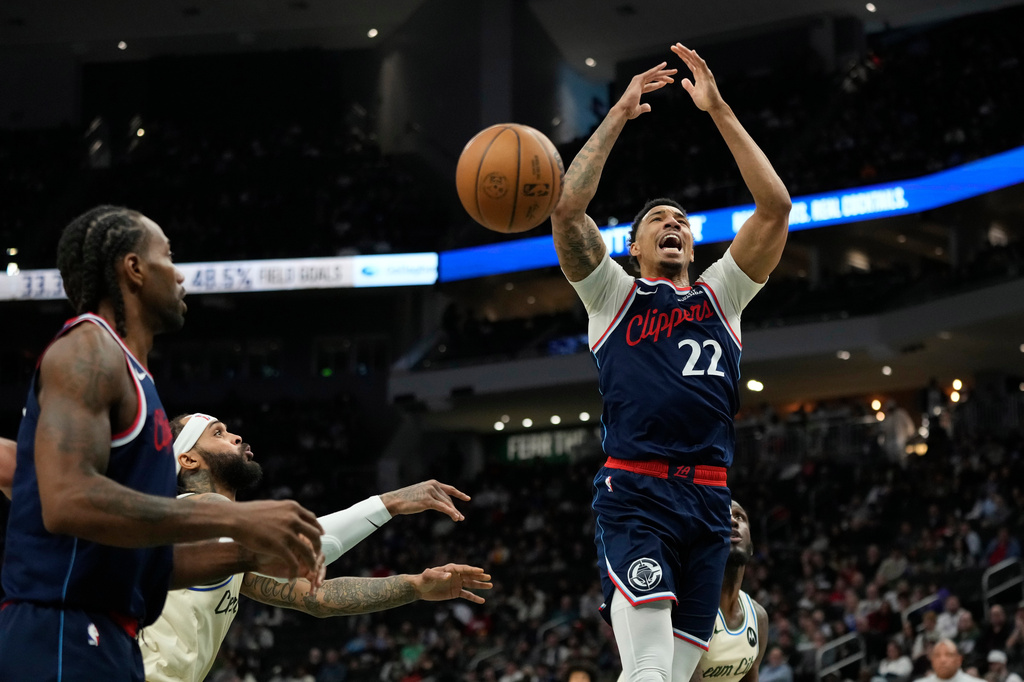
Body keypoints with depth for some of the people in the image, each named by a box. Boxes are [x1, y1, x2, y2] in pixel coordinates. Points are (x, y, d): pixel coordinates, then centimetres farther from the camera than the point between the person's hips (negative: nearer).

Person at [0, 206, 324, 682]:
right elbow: (68, 500, -24)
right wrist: (236, 520, -22)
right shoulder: (88, 349, -7)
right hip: (63, 640, -10)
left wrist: (248, 556, 13)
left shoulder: (129, 374, 22)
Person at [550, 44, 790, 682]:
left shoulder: (721, 294, 22)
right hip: (634, 494, -4)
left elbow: (775, 206, 10)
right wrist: (619, 115, 2)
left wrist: (719, 110, 7)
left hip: (708, 502, 4)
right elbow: (567, 207, -1)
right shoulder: (614, 294, 15)